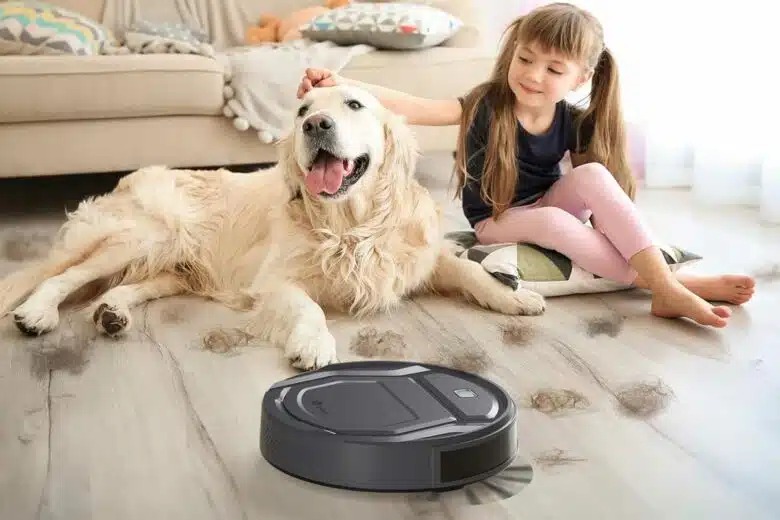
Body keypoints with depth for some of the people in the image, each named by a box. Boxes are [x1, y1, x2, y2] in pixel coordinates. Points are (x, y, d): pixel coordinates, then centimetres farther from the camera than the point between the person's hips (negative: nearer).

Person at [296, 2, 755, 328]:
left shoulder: (573, 122, -11)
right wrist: (342, 85, -44)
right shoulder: (486, 105, -20)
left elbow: (599, 191, -2)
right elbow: (416, 109, -32)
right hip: (496, 223, -2)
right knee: (553, 222, -34)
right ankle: (670, 286, -31)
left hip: (549, 205, 3)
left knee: (594, 173, -27)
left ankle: (663, 278, -32)